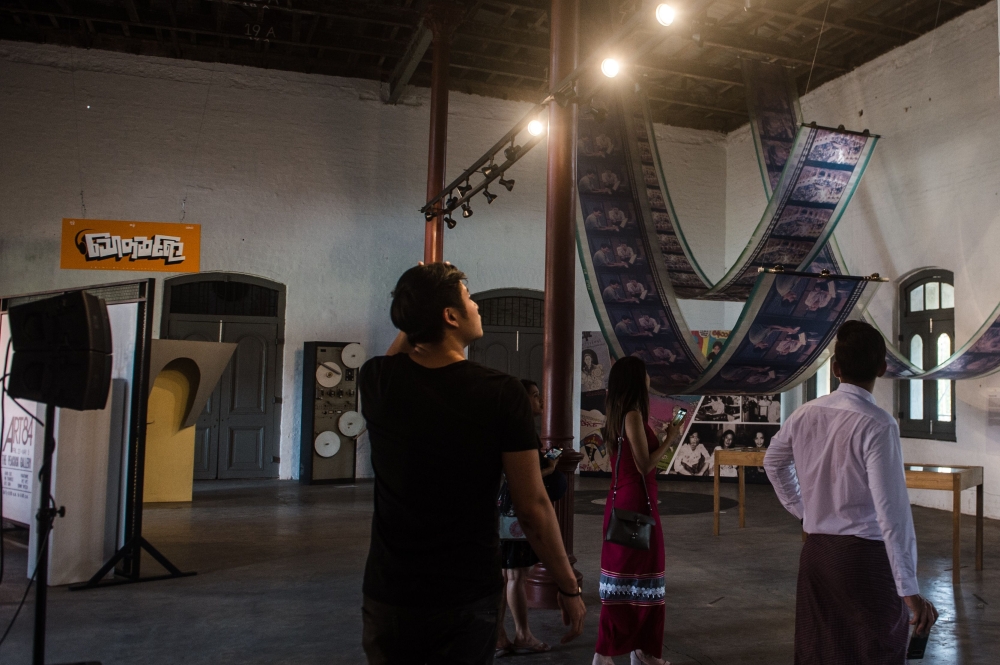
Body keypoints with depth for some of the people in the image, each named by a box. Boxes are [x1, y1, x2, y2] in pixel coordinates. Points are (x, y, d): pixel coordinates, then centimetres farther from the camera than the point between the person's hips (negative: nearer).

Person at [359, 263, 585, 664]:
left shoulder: (377, 381, -9)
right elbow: (533, 506, -13)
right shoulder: (503, 394, -17)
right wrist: (569, 587, -1)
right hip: (467, 600, -2)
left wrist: (416, 314, 14)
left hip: (389, 593, 3)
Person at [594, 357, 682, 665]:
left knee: (628, 572, 14)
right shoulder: (633, 415, -17)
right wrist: (670, 439, -7)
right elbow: (644, 466, -18)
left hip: (624, 501, 9)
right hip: (635, 503, -9)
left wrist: (662, 438, 17)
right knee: (634, 577, -1)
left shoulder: (619, 415, 11)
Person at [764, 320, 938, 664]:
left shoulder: (805, 414, 1)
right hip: (865, 556, -6)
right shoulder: (878, 424, -18)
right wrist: (910, 589, -17)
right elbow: (892, 510, -20)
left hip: (815, 551, 6)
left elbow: (772, 462, 19)